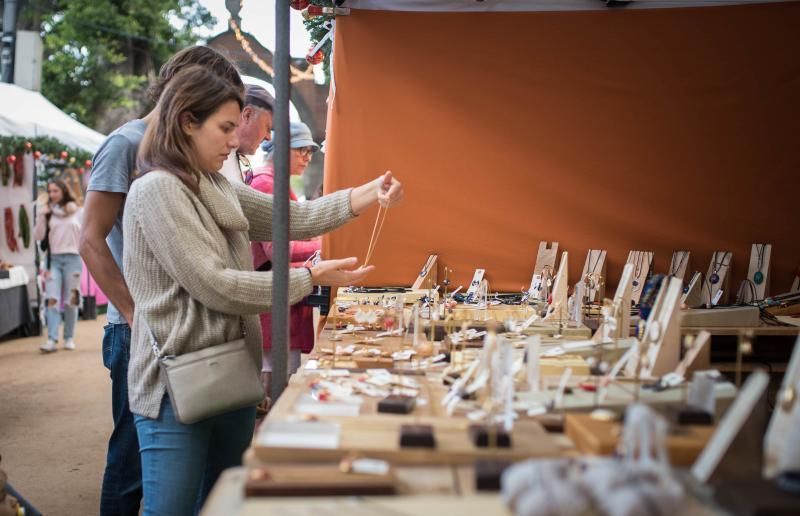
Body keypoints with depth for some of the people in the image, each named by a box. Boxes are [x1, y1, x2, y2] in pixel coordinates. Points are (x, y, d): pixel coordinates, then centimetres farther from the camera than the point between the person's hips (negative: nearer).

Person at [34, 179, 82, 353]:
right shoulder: (47, 211, 6)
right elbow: (38, 236, 1)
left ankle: (69, 338, 13)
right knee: (52, 299, -9)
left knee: (71, 300, 5)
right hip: (53, 258, 0)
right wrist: (41, 216, -10)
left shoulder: (77, 211, 5)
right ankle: (52, 340, -12)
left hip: (72, 257, 0)